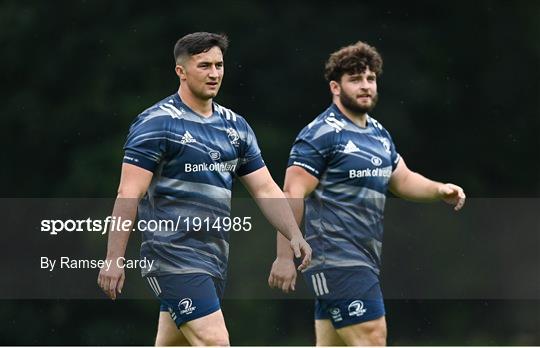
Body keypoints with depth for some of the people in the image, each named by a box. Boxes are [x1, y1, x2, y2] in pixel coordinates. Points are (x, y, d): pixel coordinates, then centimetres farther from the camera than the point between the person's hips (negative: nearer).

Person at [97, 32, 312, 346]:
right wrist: (114, 259, -16)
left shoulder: (235, 126, 12)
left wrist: (294, 236, -1)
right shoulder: (156, 123, -8)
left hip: (215, 258, 7)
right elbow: (129, 194, -12)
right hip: (174, 257, -7)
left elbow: (265, 189, 13)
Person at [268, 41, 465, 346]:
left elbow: (403, 179, 25)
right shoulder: (321, 134, -10)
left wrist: (440, 189, 4)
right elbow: (293, 195, -14)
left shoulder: (379, 134, 17)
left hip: (365, 260, 9)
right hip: (337, 259, -9)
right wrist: (284, 257, -19)